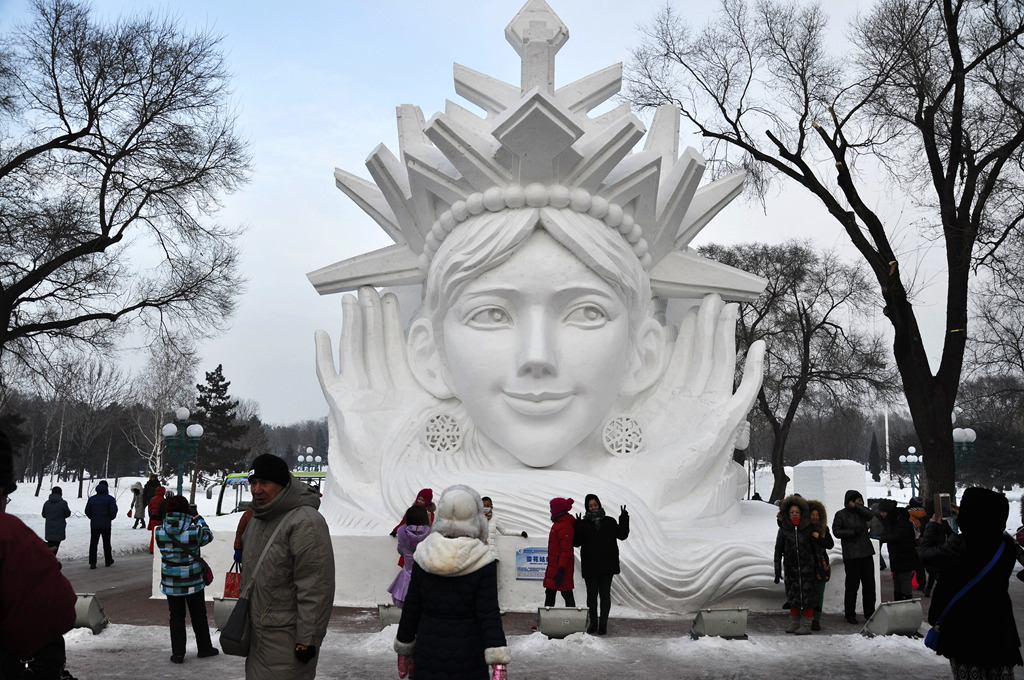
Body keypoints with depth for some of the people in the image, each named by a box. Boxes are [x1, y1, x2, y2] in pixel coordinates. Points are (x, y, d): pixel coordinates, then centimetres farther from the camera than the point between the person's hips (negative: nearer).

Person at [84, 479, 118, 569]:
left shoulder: (91, 498, 6)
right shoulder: (110, 498, -5)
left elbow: (87, 511, 6)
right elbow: (114, 510, -13)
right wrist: (111, 518, 6)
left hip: (94, 524, 2)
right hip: (106, 525, -2)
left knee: (93, 543, 5)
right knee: (106, 543, 11)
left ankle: (92, 562, -2)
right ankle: (108, 561, 19)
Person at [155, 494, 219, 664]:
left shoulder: (160, 531, -11)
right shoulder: (193, 530, -17)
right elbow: (208, 536, 4)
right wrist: (200, 521, 22)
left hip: (170, 582, 2)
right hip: (192, 581, -2)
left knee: (176, 617, 11)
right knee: (198, 615, 15)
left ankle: (178, 654, 13)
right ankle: (204, 648, 26)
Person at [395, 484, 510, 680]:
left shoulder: (423, 557, -4)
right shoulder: (482, 562, -12)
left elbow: (411, 609, 2)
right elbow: (489, 614, -16)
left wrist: (403, 649, 13)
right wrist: (499, 663, -16)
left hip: (428, 653, 2)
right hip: (468, 659, -2)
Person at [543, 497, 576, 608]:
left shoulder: (565, 527, -19)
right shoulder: (559, 523, 15)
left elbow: (566, 550, -23)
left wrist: (561, 570, -26)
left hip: (561, 566, -11)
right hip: (554, 565, 11)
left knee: (566, 593, -5)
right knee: (549, 593, 13)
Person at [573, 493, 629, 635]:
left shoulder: (610, 522, 8)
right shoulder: (583, 524, 4)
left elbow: (622, 535, 7)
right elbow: (576, 543, -5)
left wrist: (624, 519, -3)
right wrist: (578, 526, -18)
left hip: (607, 565, 0)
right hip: (590, 567, 0)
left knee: (605, 594, 2)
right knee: (591, 595, 6)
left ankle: (603, 624, 11)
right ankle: (593, 623, 20)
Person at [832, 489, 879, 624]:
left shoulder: (860, 512, 13)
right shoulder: (841, 514, 1)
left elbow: (871, 515, -6)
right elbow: (836, 531, -6)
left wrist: (856, 506, -7)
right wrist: (853, 532, -14)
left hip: (866, 553, 5)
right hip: (851, 555, -5)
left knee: (869, 585, 6)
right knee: (852, 585, -1)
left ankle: (869, 613, 15)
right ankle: (850, 615, 7)